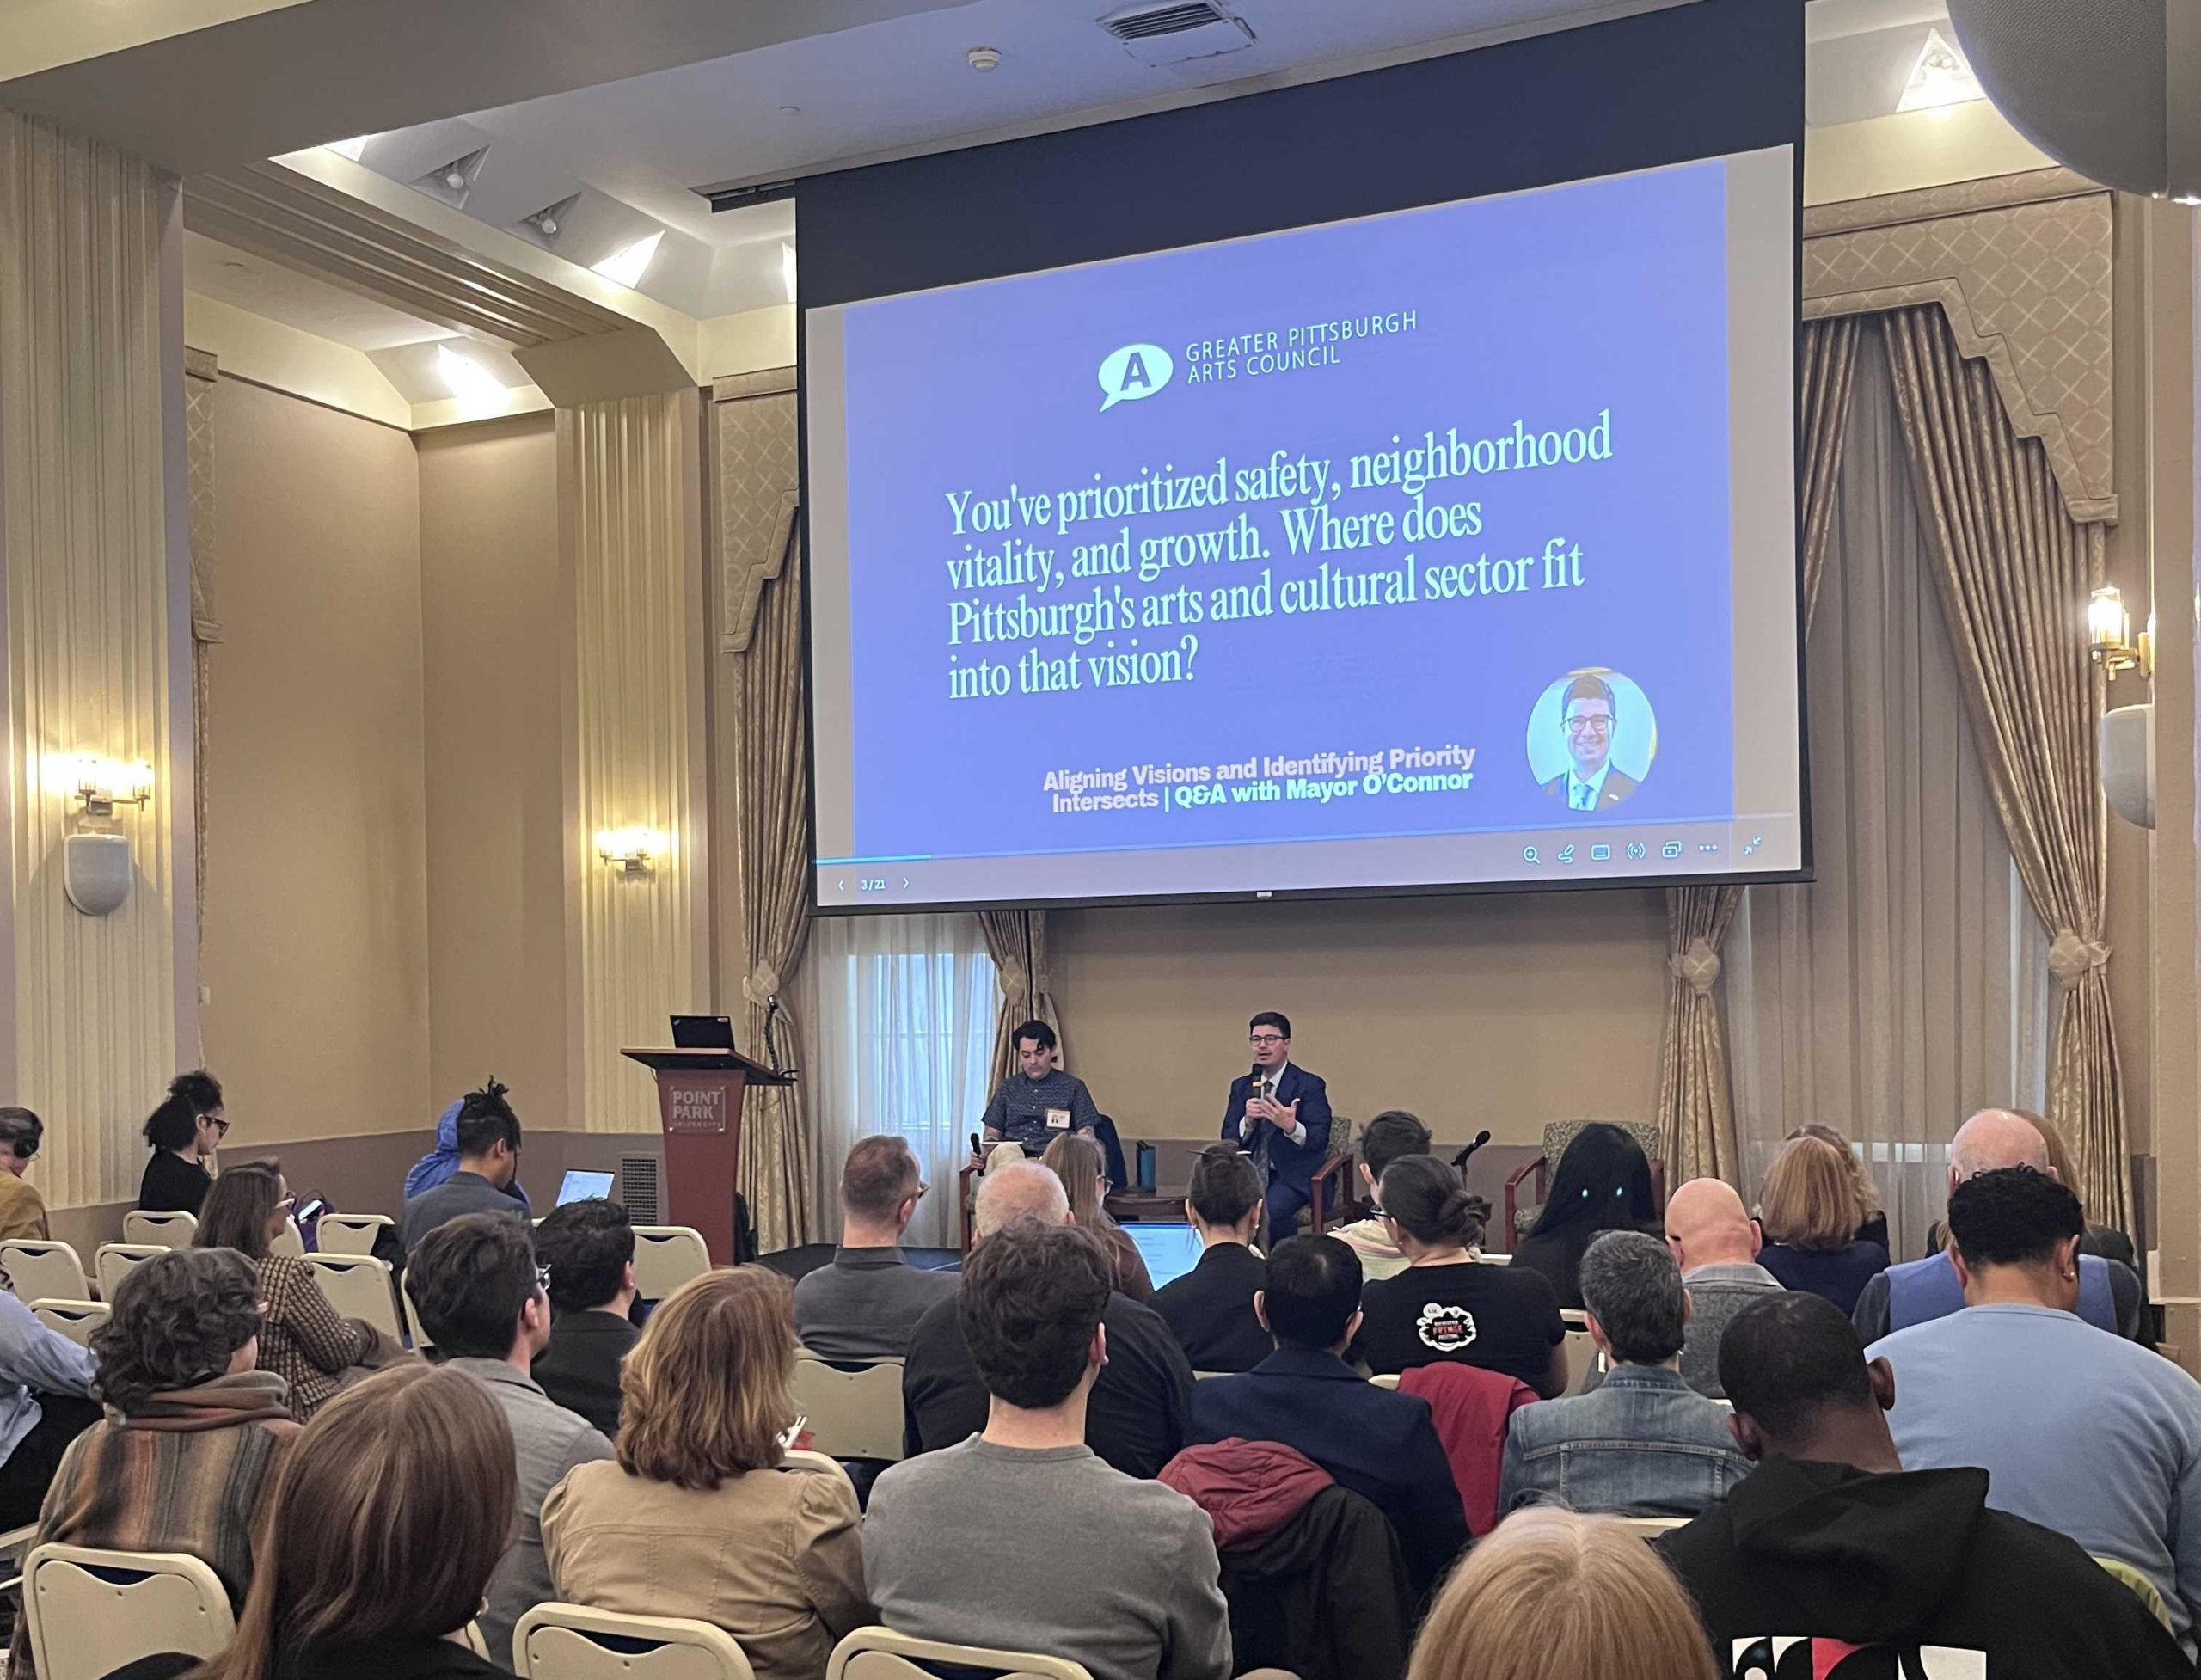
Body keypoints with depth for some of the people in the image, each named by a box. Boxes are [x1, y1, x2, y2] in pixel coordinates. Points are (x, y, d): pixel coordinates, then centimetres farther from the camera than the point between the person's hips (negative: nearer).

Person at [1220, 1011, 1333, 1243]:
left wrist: (1291, 1128, -32)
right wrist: (1248, 1121, -15)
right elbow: (1229, 1140, 7)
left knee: (1268, 1210, -32)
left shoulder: (1310, 1085, -2)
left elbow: (1320, 1140, -11)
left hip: (1292, 1175, -4)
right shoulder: (1241, 1086, 13)